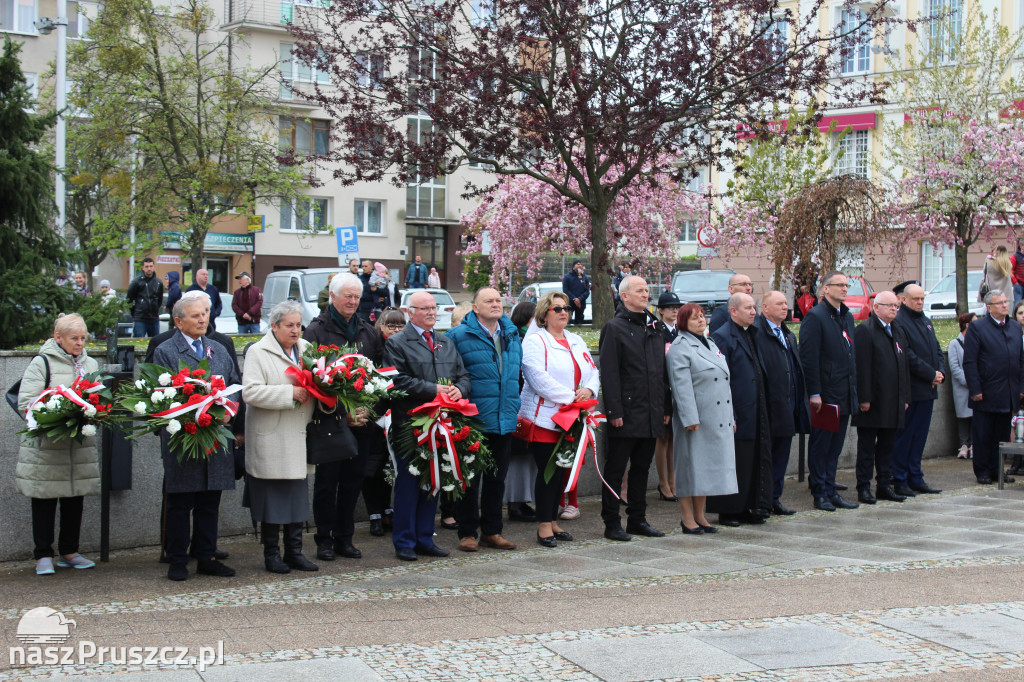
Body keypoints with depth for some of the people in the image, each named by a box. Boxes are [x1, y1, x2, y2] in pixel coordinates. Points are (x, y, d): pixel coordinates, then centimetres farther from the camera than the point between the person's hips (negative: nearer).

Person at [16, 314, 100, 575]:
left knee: (75, 500, 10)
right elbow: (26, 402, -10)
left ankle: (69, 552, 22)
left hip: (81, 445, 5)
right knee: (44, 501, 2)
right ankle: (43, 555, 12)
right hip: (46, 444, -5)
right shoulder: (41, 363, -3)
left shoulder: (90, 364, 14)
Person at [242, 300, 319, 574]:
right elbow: (250, 392, -17)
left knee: (298, 497, 9)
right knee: (272, 499, 2)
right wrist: (291, 393, -19)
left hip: (299, 437, 5)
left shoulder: (307, 349, 13)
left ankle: (294, 551, 19)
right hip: (270, 441, -5)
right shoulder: (258, 352, -5)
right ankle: (271, 554, 13)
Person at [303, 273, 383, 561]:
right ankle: (325, 539, 11)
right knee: (327, 480, 2)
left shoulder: (368, 332, 13)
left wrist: (368, 408, -3)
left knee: (353, 478, 8)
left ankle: (344, 538, 17)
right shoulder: (317, 330, -3)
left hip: (362, 420, 4)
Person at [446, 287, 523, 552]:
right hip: (473, 419, -6)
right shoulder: (459, 336, -7)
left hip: (505, 419, 6)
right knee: (469, 479, 2)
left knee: (497, 478, 12)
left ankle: (491, 531, 22)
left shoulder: (512, 335, 11)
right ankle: (467, 533, 11)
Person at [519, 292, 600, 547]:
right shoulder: (535, 341, -6)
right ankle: (544, 525, 1)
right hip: (544, 417, -7)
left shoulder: (576, 341, 18)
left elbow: (592, 371, 15)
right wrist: (570, 397, -18)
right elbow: (538, 378, -17)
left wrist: (588, 389, -8)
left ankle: (553, 521, 20)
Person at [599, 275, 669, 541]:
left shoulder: (656, 327, 14)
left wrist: (666, 407, 11)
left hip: (652, 415, 7)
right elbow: (609, 374, -11)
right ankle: (611, 523, 6)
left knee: (642, 468, 13)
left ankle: (638, 519, 21)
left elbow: (663, 370, 17)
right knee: (615, 469, 1)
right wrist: (615, 411, -17)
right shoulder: (615, 328, -6)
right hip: (626, 414, -6)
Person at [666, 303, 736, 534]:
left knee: (708, 465, 11)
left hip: (718, 419, 8)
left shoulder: (710, 344, 18)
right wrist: (690, 418, -21)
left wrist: (731, 417, 16)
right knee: (691, 464, -3)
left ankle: (700, 516, 18)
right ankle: (687, 517, 5)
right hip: (696, 417, -8)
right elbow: (682, 385, -15)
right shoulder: (680, 348, -8)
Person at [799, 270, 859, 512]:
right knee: (820, 445, 1)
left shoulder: (847, 317, 15)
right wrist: (814, 393, -18)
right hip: (825, 395, -8)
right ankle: (820, 494, 8)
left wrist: (854, 389, 14)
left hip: (844, 396, 8)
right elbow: (809, 358, -14)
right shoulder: (815, 316, -10)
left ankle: (830, 491, 19)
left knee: (835, 446, 12)